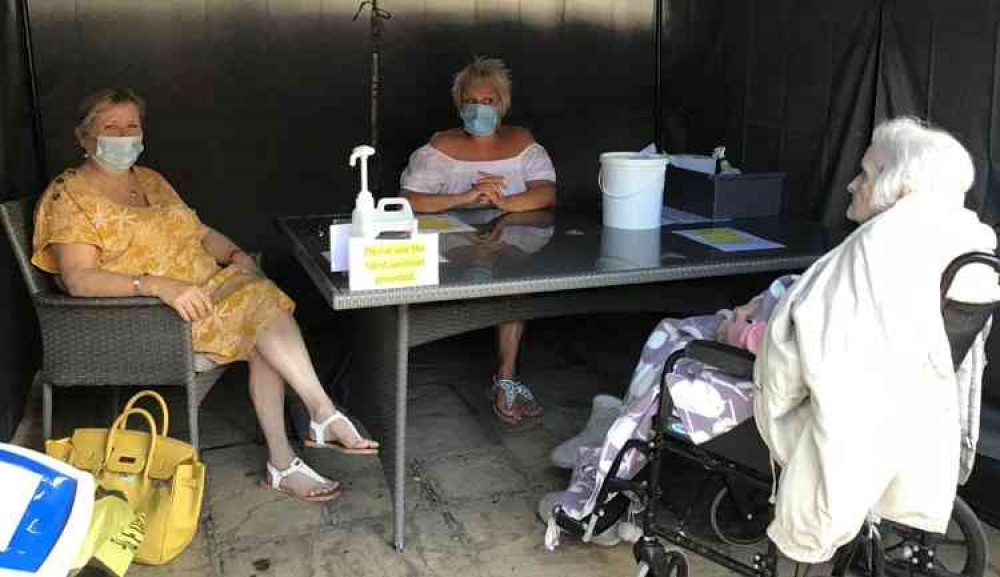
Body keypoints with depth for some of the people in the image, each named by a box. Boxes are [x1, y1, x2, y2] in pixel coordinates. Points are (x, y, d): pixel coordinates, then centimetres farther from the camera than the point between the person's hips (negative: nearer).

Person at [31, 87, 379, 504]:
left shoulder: (150, 180, 20)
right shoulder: (69, 196, -4)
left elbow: (199, 231, 24)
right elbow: (79, 280, -16)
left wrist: (234, 254, 1)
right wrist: (158, 285, -29)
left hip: (201, 289, 7)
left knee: (263, 314, -24)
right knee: (262, 304, -25)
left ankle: (281, 462, -22)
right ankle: (324, 415, -22)